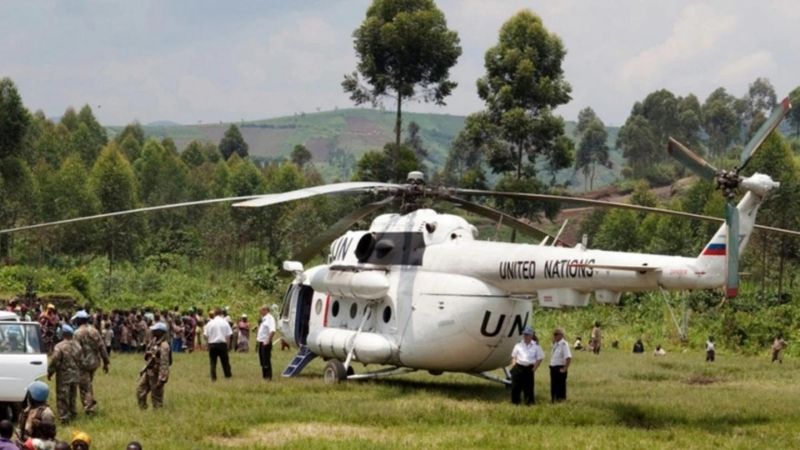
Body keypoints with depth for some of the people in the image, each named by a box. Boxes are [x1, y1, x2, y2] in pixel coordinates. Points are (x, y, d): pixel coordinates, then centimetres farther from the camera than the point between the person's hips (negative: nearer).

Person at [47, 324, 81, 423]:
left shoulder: (59, 347, -20)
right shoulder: (77, 345, 0)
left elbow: (54, 361, -18)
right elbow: (81, 360, 9)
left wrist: (50, 372, -4)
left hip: (64, 376, -6)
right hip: (75, 375, 6)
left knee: (62, 397, 0)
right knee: (72, 395, 21)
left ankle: (64, 416, -4)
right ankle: (73, 413, 31)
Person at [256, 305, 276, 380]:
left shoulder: (270, 318, -15)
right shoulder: (263, 318, 16)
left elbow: (272, 331, -26)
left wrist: (268, 340, -28)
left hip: (266, 343, -10)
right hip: (261, 342, 10)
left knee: (266, 360, -7)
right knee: (262, 360, 14)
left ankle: (268, 376, -4)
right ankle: (264, 375, 20)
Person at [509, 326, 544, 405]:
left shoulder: (536, 346, 3)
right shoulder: (518, 345, 10)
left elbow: (539, 358, 5)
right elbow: (513, 356, 15)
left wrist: (534, 368, -5)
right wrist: (513, 366, 1)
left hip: (529, 368, -2)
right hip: (518, 368, 2)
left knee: (528, 386, 0)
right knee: (515, 386, 2)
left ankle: (529, 401, 9)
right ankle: (515, 401, 11)